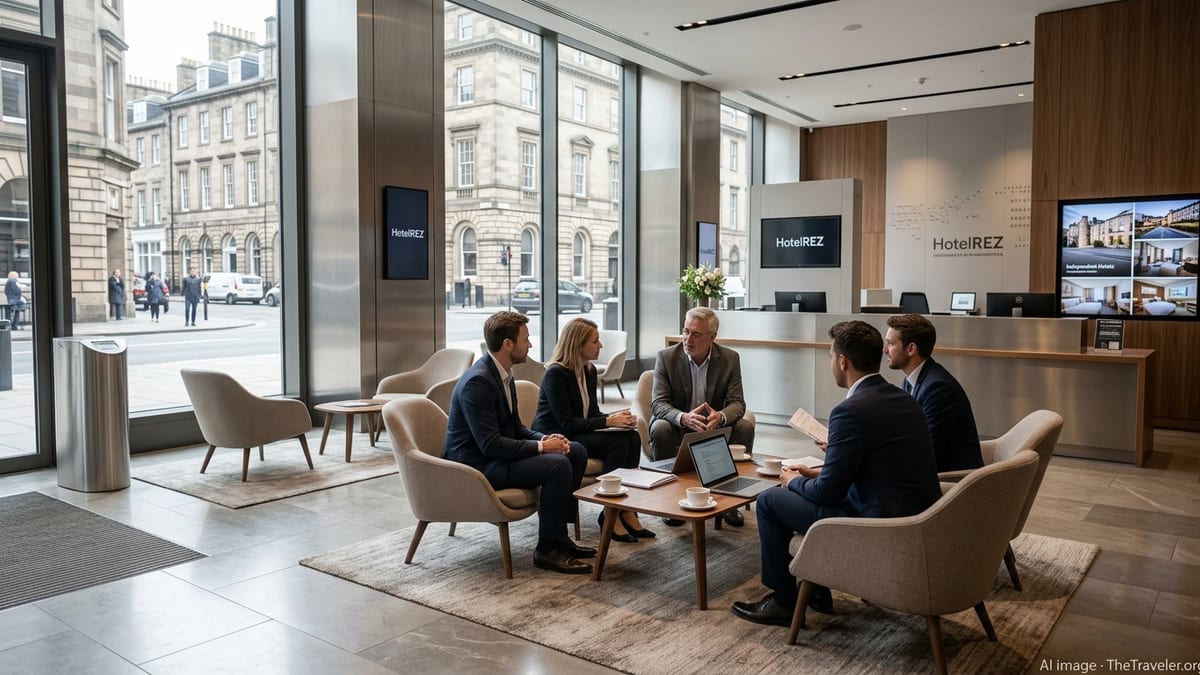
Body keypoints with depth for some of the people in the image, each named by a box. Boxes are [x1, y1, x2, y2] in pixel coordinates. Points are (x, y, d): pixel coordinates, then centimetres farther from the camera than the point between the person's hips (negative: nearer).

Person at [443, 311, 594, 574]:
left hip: (496, 454, 10)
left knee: (577, 452, 6)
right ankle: (547, 549, -11)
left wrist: (545, 438, -5)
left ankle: (558, 534, 10)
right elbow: (490, 444, -27)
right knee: (558, 465, -25)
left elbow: (515, 427, 14)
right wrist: (541, 446, -21)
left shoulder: (503, 374, 7)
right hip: (477, 465, -10)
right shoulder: (478, 382, -23)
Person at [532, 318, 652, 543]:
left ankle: (627, 510, -16)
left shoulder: (589, 370, 9)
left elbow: (592, 412, 12)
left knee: (632, 437, -17)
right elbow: (566, 423, -22)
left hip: (580, 433, 8)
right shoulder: (556, 373, -17)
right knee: (618, 441, -26)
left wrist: (617, 418, -8)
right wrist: (608, 421, -24)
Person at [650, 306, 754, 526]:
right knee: (660, 428, -33)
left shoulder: (730, 358, -6)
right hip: (677, 428, -2)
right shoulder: (666, 357, -10)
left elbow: (737, 403, -10)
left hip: (714, 429, 2)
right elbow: (658, 403, -17)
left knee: (745, 427, -25)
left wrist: (721, 416, -35)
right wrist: (683, 418, -39)